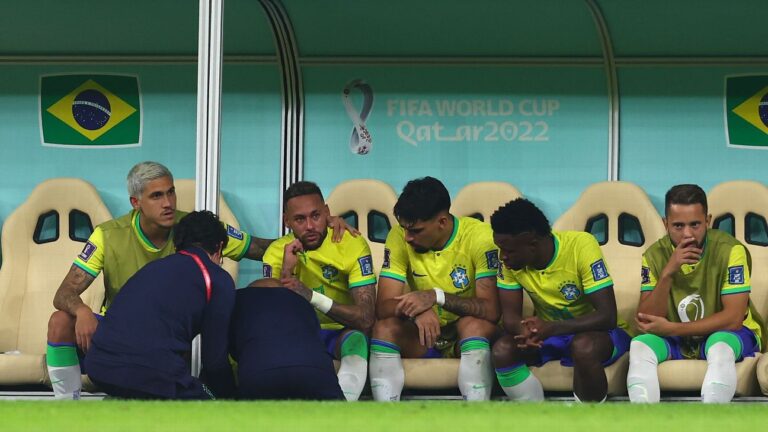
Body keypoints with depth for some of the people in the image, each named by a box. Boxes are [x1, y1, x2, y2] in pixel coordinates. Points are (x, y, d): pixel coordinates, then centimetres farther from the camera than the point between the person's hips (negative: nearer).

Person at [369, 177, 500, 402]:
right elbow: (383, 306, -14)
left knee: (474, 324, -36)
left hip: (469, 338, -3)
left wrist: (437, 296, -38)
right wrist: (418, 309, -36)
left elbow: (491, 310, -26)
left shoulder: (479, 236, -19)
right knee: (384, 328, -26)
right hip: (423, 335, 3)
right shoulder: (400, 237, -10)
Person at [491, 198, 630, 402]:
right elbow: (510, 316, -10)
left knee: (584, 347, -38)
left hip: (594, 331, -4)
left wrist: (551, 328, -42)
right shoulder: (511, 259, -12)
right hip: (548, 334, 4)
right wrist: (524, 332, -36)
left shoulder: (581, 246, -26)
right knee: (502, 349, -25)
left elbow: (607, 316, -28)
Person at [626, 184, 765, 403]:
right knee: (640, 345, -26)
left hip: (726, 334, -3)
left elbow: (733, 318, -22)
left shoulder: (730, 250, -18)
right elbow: (646, 322, -14)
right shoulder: (655, 255, -7)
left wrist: (671, 328, -25)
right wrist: (668, 272, -28)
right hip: (676, 340, 3)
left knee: (720, 346, -37)